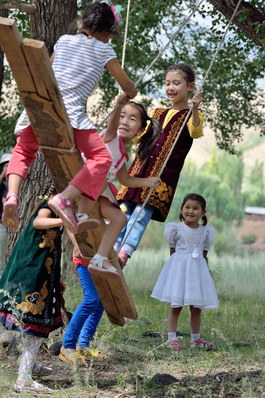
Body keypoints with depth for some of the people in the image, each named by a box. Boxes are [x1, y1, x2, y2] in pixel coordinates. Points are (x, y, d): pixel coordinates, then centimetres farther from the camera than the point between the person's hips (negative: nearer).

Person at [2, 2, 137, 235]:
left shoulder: (64, 40, 23)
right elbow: (128, 88, 18)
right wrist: (129, 95, 40)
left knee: (23, 151, 26)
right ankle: (65, 199, -21)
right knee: (101, 158, 0)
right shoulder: (104, 50, 13)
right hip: (70, 110, -4)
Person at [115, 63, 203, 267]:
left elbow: (196, 132, -20)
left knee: (143, 212, -17)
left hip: (164, 174, -7)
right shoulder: (159, 113, 21)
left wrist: (195, 109, -37)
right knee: (125, 209, -2)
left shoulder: (191, 115, 2)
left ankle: (125, 252, -25)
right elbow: (138, 135, 31)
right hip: (141, 167, 7)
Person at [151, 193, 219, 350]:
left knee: (197, 307, 8)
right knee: (176, 306, -4)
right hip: (179, 267, -3)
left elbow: (204, 254, 13)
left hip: (198, 269, 3)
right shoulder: (177, 229, -3)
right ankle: (171, 338, 0)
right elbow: (172, 251, 3)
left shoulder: (205, 232, 5)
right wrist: (181, 262, -1)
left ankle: (196, 338, 17)